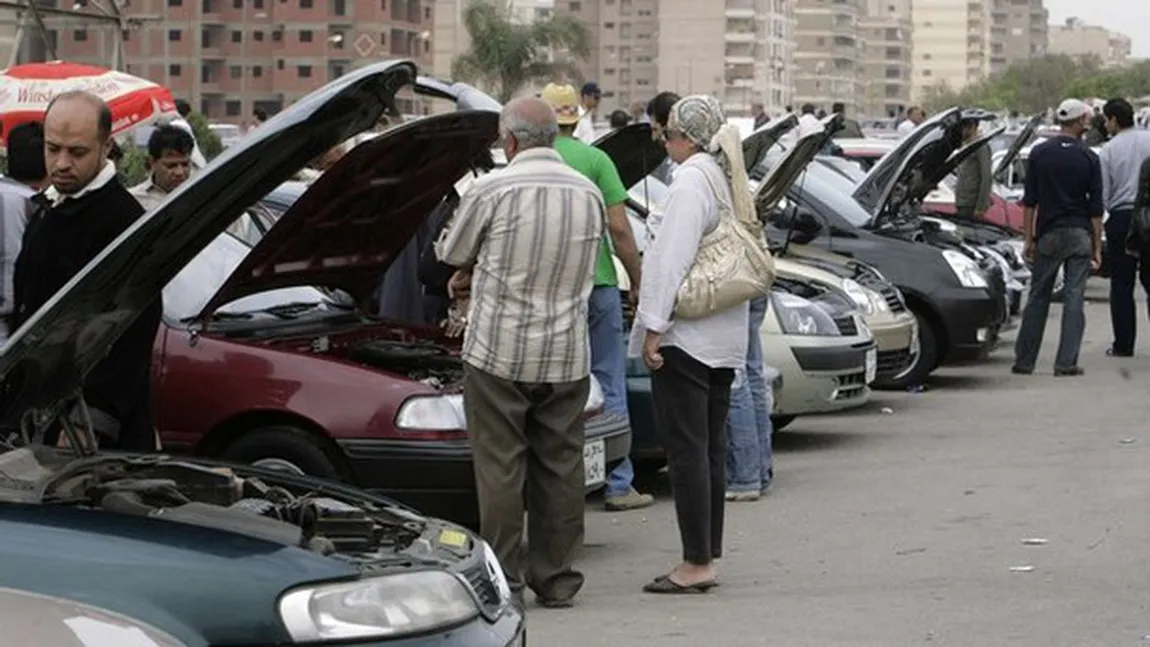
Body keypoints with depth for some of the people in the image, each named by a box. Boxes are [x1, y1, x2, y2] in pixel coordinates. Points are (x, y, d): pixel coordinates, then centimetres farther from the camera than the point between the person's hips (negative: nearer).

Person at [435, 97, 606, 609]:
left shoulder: (493, 189, -10)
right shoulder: (589, 193, 6)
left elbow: (451, 254, 3)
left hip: (499, 350, -4)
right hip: (566, 355, 4)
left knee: (500, 467, 2)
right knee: (560, 466, 10)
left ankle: (503, 582, 4)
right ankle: (555, 580, 15)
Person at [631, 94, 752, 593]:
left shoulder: (692, 179, -13)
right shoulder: (730, 179, 15)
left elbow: (673, 258, -19)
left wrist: (653, 326, -18)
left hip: (685, 336, -10)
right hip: (723, 337, 10)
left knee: (686, 450, -7)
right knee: (710, 449, 12)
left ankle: (697, 563, -7)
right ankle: (707, 558, 16)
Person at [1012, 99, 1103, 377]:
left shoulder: (1039, 153, 1)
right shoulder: (1088, 158, -3)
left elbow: (1029, 202, 0)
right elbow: (1095, 208, -3)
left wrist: (1029, 239, 6)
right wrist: (1097, 247, 3)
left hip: (1049, 234, 2)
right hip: (1080, 236, -2)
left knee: (1037, 298, 8)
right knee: (1074, 299, 1)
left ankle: (1024, 361, 9)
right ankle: (1066, 363, -3)